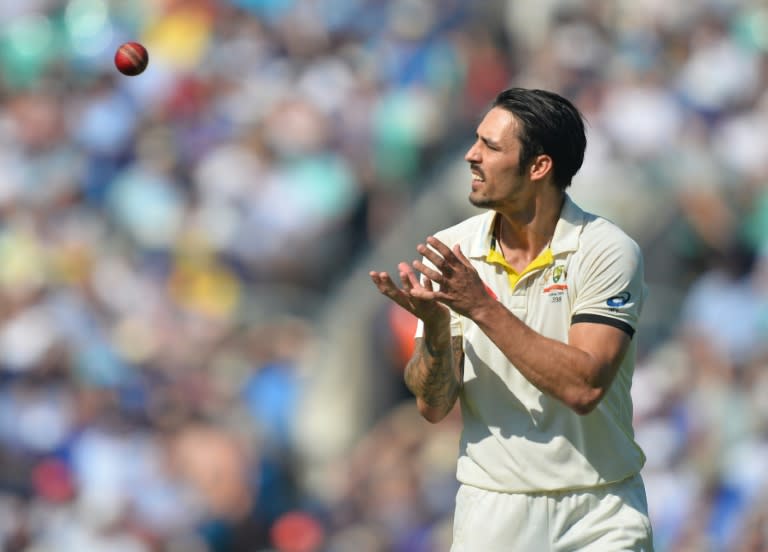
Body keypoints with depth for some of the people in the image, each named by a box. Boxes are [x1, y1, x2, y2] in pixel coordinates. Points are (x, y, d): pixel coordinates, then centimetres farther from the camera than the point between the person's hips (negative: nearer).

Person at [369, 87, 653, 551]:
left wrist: (483, 308, -25)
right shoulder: (451, 250, -1)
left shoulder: (608, 250, -11)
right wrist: (435, 326, -21)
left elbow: (583, 387, -23)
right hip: (490, 511, 3)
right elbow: (433, 406, -3)